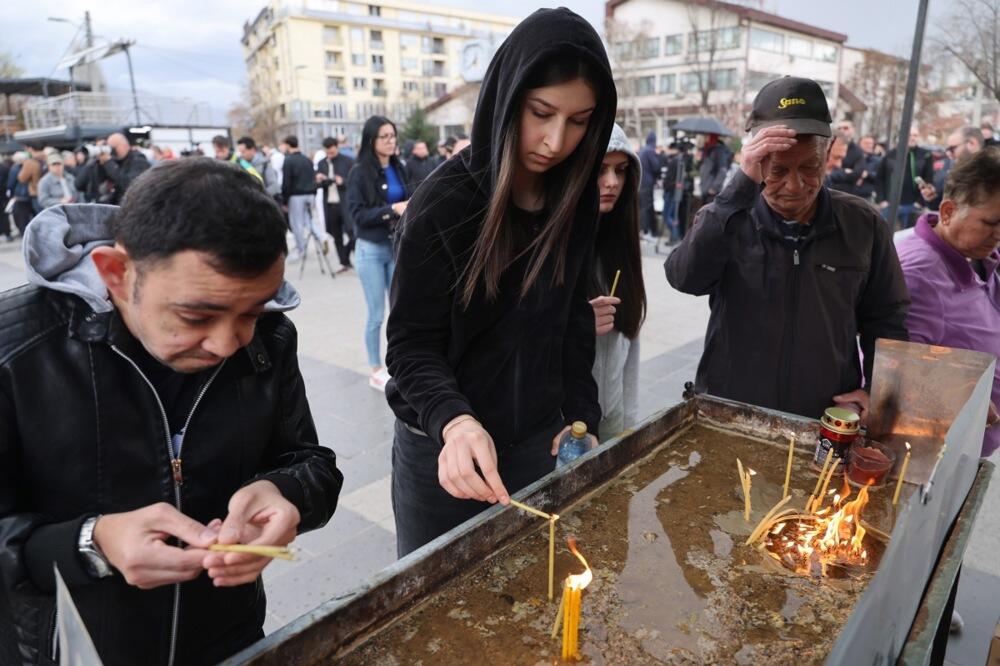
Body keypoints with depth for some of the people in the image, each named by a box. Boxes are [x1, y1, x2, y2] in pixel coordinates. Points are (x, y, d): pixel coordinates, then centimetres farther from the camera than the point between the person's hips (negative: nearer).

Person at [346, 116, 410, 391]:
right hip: (371, 250, -5)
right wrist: (392, 209, -21)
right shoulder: (359, 172, -7)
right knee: (376, 315, 2)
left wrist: (410, 208, -4)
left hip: (397, 247, 5)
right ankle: (376, 372, 16)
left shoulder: (398, 168, 7)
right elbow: (357, 214, -12)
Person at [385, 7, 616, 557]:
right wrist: (455, 421, -33)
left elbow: (571, 319, 7)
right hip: (443, 446, -4)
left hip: (539, 442, 4)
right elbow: (411, 343, -16)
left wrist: (579, 417, -1)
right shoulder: (446, 200, -18)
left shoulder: (575, 197, -2)